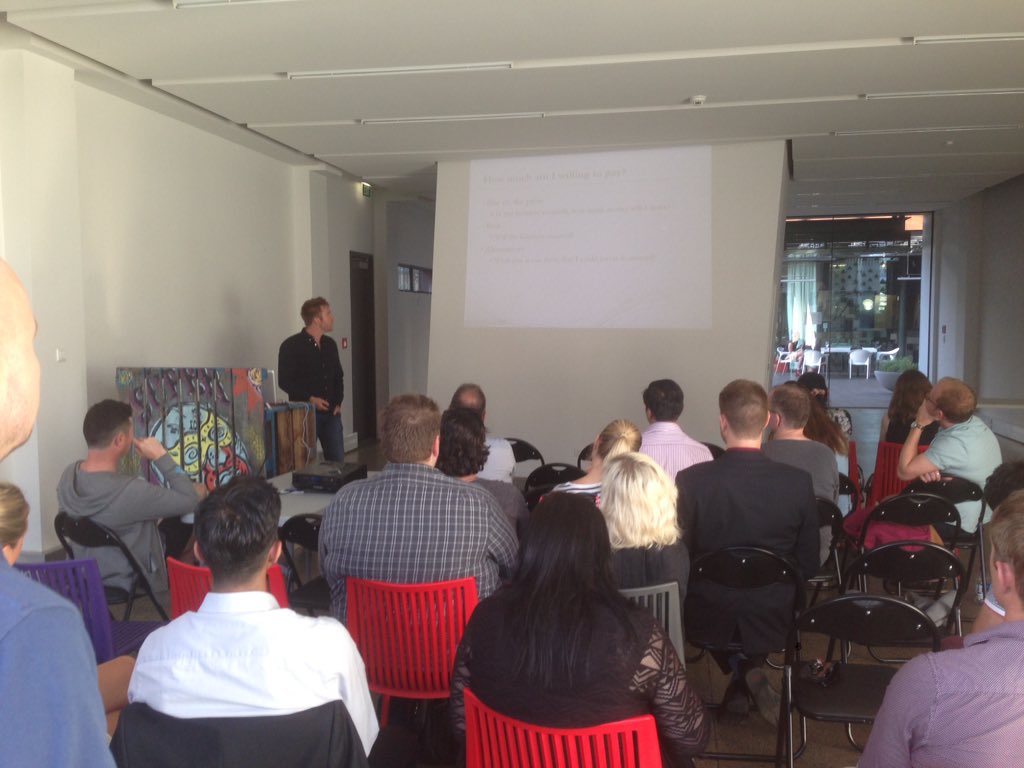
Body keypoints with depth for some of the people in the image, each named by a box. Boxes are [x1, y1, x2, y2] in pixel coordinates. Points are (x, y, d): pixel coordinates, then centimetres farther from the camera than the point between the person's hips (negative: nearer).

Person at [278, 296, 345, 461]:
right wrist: (310, 399, -16)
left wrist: (338, 402, 7)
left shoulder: (330, 344, 13)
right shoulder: (291, 346, -7)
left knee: (338, 460, 5)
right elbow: (285, 381, -10)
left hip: (331, 413, 6)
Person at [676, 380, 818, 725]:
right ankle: (751, 670, 22)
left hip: (709, 620, -1)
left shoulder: (690, 480, -20)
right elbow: (808, 565, -4)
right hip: (773, 620, 1)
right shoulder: (799, 482, -15)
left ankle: (738, 674, 21)